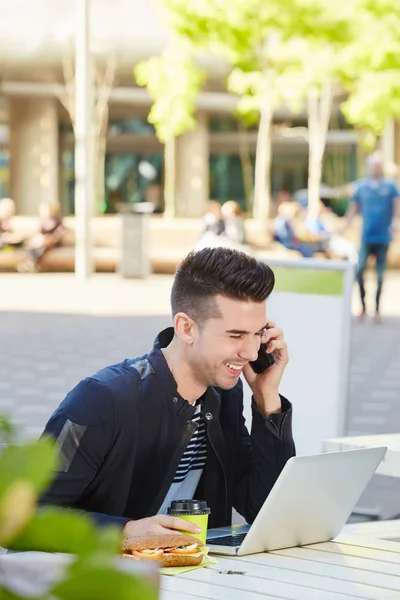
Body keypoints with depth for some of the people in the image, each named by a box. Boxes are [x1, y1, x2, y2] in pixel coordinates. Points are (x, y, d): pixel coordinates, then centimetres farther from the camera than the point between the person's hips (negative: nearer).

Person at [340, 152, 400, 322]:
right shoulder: (361, 186, 4)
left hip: (383, 237, 0)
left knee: (380, 274, 5)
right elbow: (353, 209, 10)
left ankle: (377, 308, 16)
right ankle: (363, 305, 2)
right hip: (366, 236, 0)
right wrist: (344, 228, 4)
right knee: (359, 269, -13)